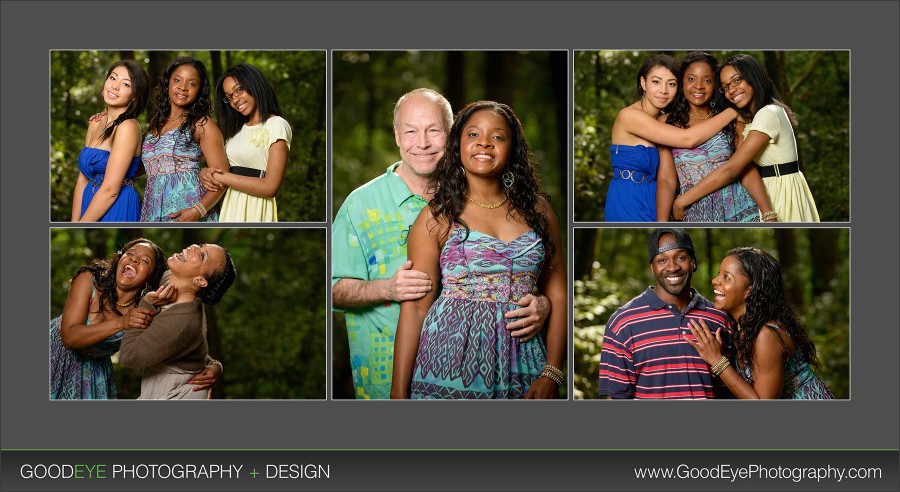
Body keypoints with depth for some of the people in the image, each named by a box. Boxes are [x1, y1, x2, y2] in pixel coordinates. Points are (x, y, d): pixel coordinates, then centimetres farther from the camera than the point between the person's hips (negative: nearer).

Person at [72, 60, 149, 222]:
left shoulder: (128, 127, -16)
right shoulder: (95, 123, 7)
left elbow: (110, 190, -20)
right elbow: (83, 179, 6)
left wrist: (80, 225, -15)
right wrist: (74, 222, -1)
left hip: (117, 209, -7)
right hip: (92, 205, 7)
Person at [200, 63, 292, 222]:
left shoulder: (277, 125, -8)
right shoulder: (238, 129, 17)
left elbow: (270, 187, -17)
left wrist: (220, 177, -12)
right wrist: (205, 173, -9)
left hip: (256, 209, -7)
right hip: (230, 207, 7)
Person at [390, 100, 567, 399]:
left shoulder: (536, 210, 8)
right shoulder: (438, 217, 0)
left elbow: (558, 295, 6)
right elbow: (415, 306, -4)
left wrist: (552, 374, -6)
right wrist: (398, 392, -10)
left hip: (519, 365, 3)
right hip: (451, 361, -2)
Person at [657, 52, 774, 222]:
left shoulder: (730, 120, 5)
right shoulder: (669, 123, 3)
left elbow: (748, 171, -2)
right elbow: (666, 179, -3)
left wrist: (769, 215, -12)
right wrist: (661, 222, -14)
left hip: (737, 211, 1)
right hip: (694, 214, -1)